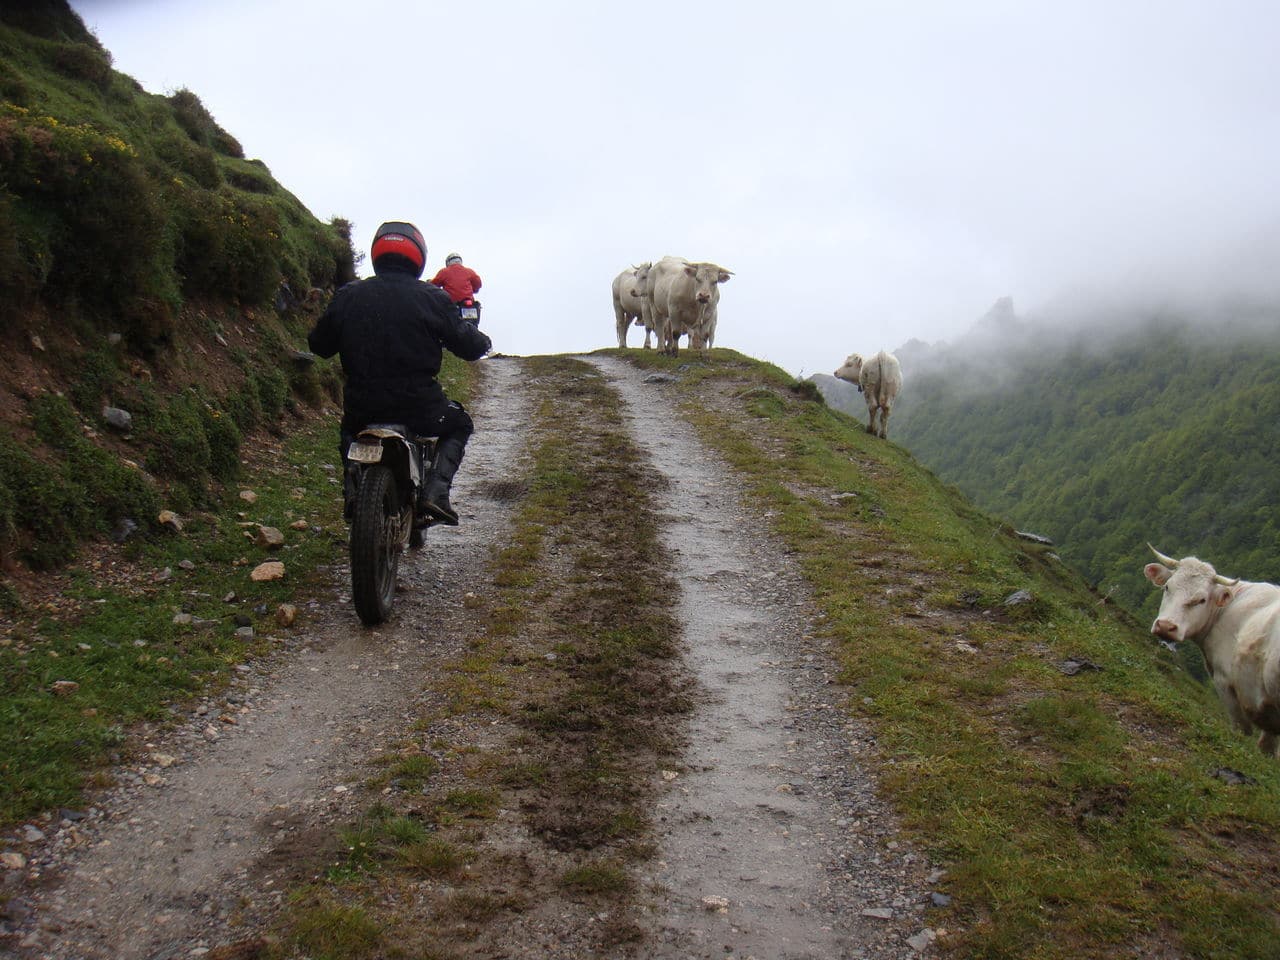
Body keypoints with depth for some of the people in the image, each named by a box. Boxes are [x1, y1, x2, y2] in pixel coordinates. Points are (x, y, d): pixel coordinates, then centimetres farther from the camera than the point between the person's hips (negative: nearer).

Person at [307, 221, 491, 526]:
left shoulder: (347, 295, 2)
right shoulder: (431, 298, -6)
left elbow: (318, 344, 12)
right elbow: (469, 346, -1)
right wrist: (483, 342, 23)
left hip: (361, 406, 4)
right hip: (418, 406, -3)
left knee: (349, 428, 38)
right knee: (460, 424, 25)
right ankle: (435, 489, 2)